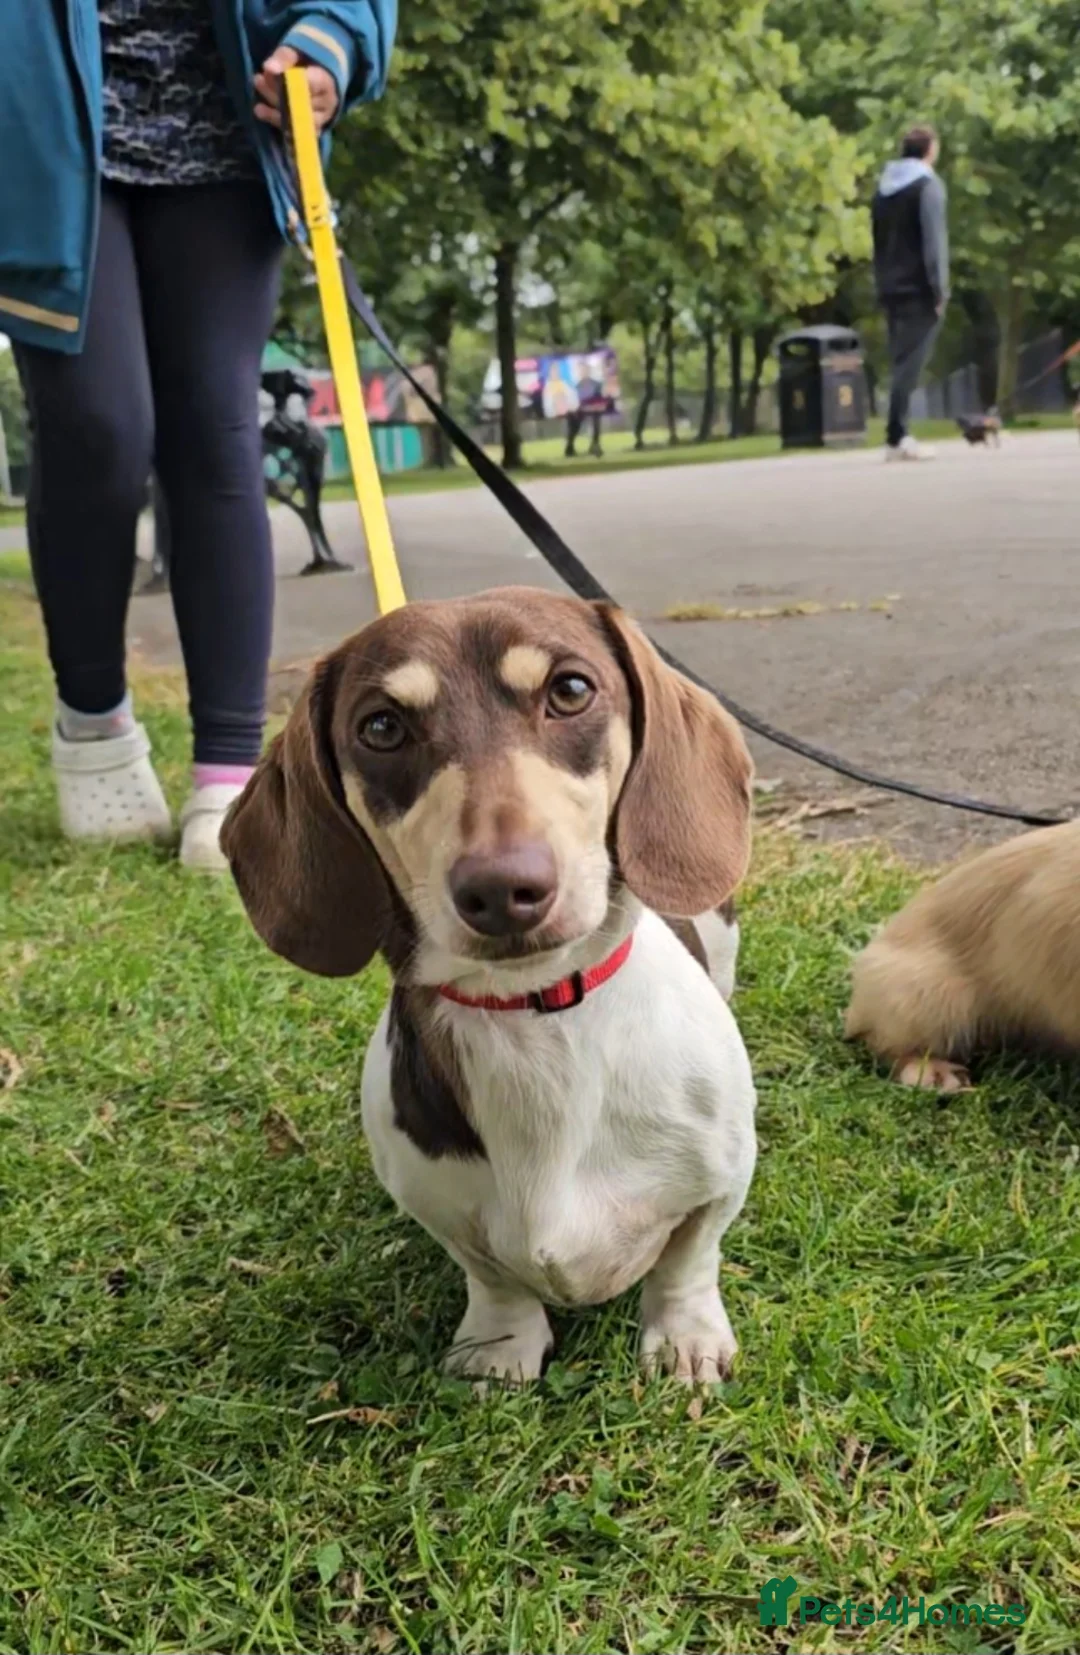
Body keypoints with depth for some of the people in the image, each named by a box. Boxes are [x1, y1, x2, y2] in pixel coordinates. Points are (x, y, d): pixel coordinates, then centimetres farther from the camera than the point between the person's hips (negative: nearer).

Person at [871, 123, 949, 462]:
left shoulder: (883, 187, 17)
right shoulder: (928, 184, -6)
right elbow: (934, 241, -14)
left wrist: (882, 283, 14)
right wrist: (940, 290, -14)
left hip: (891, 289, 7)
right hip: (918, 289, -7)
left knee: (901, 361, 9)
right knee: (910, 362, -10)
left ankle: (899, 436, 5)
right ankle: (897, 437, -16)